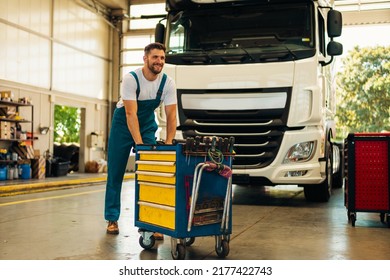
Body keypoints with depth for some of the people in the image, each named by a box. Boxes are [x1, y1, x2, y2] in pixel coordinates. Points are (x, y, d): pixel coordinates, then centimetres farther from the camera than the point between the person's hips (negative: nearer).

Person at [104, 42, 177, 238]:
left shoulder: (168, 83, -15)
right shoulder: (131, 79, -25)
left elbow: (171, 115, -15)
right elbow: (131, 113, -30)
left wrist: (169, 143, -26)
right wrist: (139, 143, -37)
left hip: (147, 125, 3)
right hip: (123, 125, -2)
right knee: (115, 173, 1)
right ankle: (112, 219, 14)